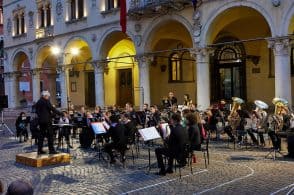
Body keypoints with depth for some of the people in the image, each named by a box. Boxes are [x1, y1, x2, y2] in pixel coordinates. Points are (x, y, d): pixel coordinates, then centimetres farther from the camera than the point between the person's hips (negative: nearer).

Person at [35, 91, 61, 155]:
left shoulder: (38, 102, 14)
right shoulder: (46, 101, -10)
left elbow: (37, 111, 18)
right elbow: (52, 109, -14)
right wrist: (60, 113, -10)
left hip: (40, 120, 8)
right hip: (47, 120, -8)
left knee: (41, 135, 10)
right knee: (50, 134, -3)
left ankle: (40, 150, 10)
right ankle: (51, 149, -4)